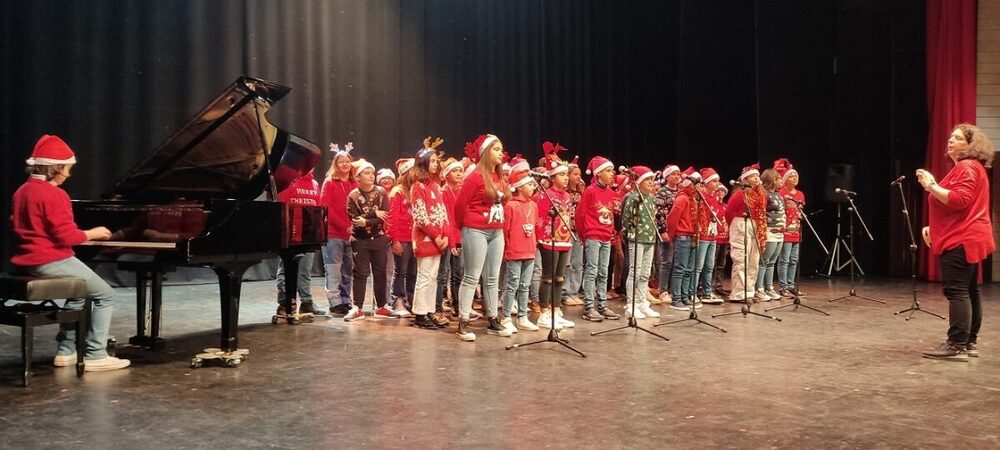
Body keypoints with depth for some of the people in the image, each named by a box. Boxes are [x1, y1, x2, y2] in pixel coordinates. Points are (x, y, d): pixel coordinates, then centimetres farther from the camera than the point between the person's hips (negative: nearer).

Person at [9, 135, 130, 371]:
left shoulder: (22, 191, 12)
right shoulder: (53, 194, -18)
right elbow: (66, 236, -21)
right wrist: (92, 234, -4)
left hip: (28, 261, 10)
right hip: (51, 261, -10)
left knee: (78, 293, 28)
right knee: (106, 295, 0)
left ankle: (66, 351, 26)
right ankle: (95, 356, -3)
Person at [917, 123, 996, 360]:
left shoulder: (967, 167, -12)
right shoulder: (967, 167, 24)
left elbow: (959, 201, -26)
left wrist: (931, 186, -21)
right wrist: (933, 227, 20)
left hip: (961, 240, -12)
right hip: (966, 239, 12)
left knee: (957, 291, -13)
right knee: (968, 291, 12)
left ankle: (956, 346, -15)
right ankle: (969, 342, 18)